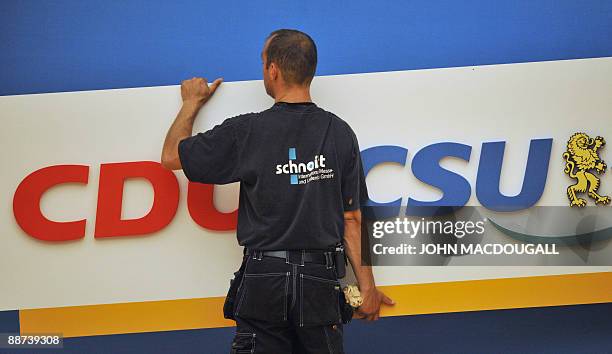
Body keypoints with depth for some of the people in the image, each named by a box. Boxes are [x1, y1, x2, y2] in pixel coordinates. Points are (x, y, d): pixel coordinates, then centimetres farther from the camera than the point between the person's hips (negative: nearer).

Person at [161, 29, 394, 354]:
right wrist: (367, 287, 8)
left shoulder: (246, 131, -7)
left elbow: (172, 156, 5)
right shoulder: (340, 132, 1)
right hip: (320, 279, 2)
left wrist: (192, 102, 21)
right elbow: (352, 219, 2)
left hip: (263, 281, -2)